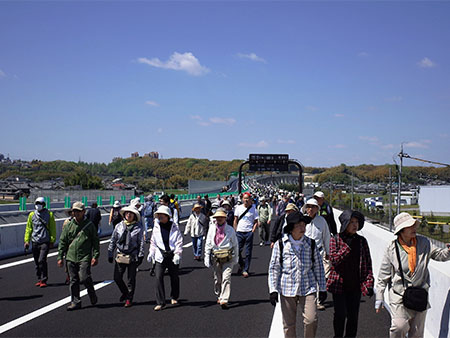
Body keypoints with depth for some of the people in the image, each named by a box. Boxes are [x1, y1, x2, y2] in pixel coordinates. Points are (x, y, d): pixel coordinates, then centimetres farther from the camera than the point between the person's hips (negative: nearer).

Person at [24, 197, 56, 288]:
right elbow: (28, 228, 14)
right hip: (35, 242, 4)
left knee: (42, 261, -13)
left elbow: (53, 228, 5)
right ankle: (39, 279, 22)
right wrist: (27, 240, 8)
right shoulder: (32, 215, 9)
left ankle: (44, 280, -5)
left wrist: (52, 241, 1)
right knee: (37, 262, 8)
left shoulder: (49, 214, 2)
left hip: (45, 242, -4)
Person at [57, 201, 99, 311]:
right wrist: (60, 257, 7)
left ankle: (92, 294, 13)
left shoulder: (89, 225, 2)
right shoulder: (69, 225, 9)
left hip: (85, 257, -3)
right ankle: (75, 302, 16)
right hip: (71, 257, 4)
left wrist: (95, 256, -4)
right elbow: (62, 242, 12)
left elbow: (95, 241, 4)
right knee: (73, 280, 6)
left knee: (84, 278, -14)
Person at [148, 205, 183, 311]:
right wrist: (151, 253, 5)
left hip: (173, 256, -1)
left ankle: (174, 297, 36)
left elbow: (179, 242, -5)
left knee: (174, 277, 12)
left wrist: (177, 254, -15)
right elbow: (153, 241, 15)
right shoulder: (156, 227, 5)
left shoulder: (174, 227, -3)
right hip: (160, 256, 1)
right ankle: (160, 302, -6)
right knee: (158, 277, -11)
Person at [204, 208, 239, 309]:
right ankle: (219, 296, 35)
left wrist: (235, 258, 10)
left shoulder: (230, 229, -1)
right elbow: (208, 244, 7)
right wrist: (207, 258, 3)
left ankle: (224, 300, -16)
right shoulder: (212, 229, 3)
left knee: (226, 278, -13)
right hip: (216, 258, 2)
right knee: (217, 279, 13)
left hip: (228, 258, -2)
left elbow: (235, 244, 8)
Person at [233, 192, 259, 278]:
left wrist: (253, 230, -7)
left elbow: (256, 221, 5)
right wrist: (235, 231, 4)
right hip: (239, 232, 2)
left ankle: (246, 270, 8)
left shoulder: (253, 209, 2)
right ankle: (241, 265, 25)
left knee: (248, 252, 1)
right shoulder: (238, 208, 7)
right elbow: (235, 220, 11)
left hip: (249, 232, -2)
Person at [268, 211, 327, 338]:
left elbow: (318, 267, 11)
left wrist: (322, 288, 12)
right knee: (288, 324, 6)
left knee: (311, 320, -9)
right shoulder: (281, 244, -2)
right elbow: (274, 268, 2)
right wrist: (273, 290, -2)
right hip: (287, 289, -1)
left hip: (308, 288, 1)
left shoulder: (310, 244, 4)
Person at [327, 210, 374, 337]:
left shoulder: (361, 241, 5)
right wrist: (347, 246, -18)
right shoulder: (335, 240, -3)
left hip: (355, 285, 3)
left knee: (353, 316, 7)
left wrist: (369, 282, -3)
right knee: (340, 315, 0)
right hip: (339, 284, -2)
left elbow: (368, 263, 6)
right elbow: (334, 259, -15)